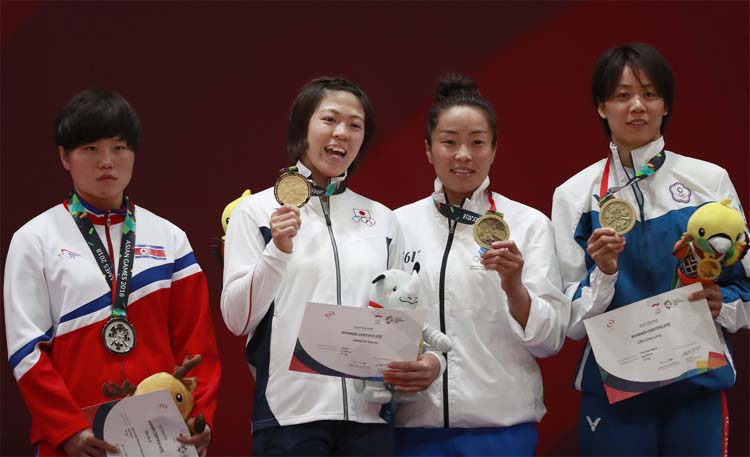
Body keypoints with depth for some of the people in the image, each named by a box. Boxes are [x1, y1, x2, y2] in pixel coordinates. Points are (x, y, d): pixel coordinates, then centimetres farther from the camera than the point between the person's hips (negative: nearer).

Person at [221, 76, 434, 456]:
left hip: (368, 414, 3)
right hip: (289, 414, -3)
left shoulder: (383, 220, 12)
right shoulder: (256, 211, 1)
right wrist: (278, 251, -15)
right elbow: (237, 319, -4)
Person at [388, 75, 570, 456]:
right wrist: (388, 368, -8)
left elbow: (551, 340, -4)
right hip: (416, 424, 1)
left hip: (502, 426, -1)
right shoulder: (399, 224, 4)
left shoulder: (529, 224, 0)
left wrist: (514, 288, -21)